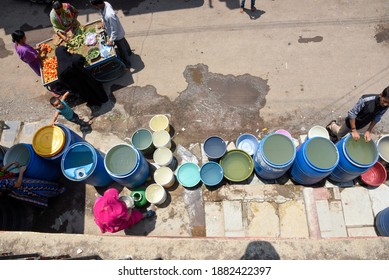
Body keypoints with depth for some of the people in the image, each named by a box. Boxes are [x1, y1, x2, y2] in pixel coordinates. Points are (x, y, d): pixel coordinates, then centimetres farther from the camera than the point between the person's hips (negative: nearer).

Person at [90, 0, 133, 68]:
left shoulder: (110, 15, -41)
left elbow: (114, 30, -31)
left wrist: (111, 40, -22)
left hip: (117, 34, -8)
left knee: (122, 48, 14)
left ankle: (127, 63, 36)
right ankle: (129, 52, 58)